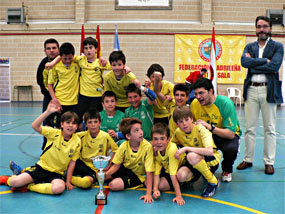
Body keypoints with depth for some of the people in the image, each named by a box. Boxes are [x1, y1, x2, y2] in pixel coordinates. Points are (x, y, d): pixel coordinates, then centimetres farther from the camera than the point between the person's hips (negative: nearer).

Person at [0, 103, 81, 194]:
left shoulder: (77, 142, -5)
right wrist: (48, 112, -27)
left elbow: (72, 162, 0)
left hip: (57, 173, 1)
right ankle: (8, 179, 20)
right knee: (15, 182, -20)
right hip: (42, 167, 0)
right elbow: (35, 126, -19)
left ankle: (28, 186, -12)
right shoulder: (54, 133, -7)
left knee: (59, 188, -35)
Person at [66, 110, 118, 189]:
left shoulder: (105, 136, -8)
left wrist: (108, 165, -5)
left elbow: (115, 150, 2)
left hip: (96, 169, -2)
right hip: (82, 163, 2)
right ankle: (67, 177, -2)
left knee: (86, 182, -33)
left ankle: (70, 179, -7)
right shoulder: (82, 136, -2)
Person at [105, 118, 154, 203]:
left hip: (138, 175, -4)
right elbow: (116, 165, -6)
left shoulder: (147, 147, -28)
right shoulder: (124, 146, -18)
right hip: (125, 169, 4)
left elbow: (149, 173, -27)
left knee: (113, 185, -22)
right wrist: (105, 174, -26)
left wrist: (148, 194, -33)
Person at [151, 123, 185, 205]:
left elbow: (173, 175, -36)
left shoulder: (172, 149, -35)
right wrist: (155, 189, -30)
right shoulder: (155, 150, -16)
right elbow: (156, 172, -16)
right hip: (167, 170, 7)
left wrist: (179, 196, -37)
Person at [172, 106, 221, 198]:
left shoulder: (200, 129, -22)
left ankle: (213, 182, -16)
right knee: (181, 175, -27)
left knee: (192, 156, -37)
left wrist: (186, 148, -37)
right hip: (195, 162, 5)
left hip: (212, 160, -5)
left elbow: (210, 151, -36)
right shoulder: (178, 132, -5)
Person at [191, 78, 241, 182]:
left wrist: (209, 127, -40)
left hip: (226, 135, -3)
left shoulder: (225, 103, -24)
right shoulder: (194, 104, -11)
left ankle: (227, 170, 1)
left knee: (231, 148, -38)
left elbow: (231, 134, -28)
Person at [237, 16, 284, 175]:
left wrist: (253, 63, -7)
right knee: (250, 128, 6)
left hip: (269, 90, -2)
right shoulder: (250, 47, 14)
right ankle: (248, 159, 17)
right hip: (251, 90, 2)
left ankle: (269, 162, 12)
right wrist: (264, 60, -10)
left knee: (270, 129, 3)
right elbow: (244, 62, -6)